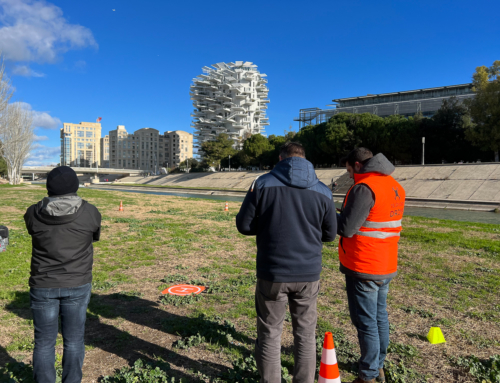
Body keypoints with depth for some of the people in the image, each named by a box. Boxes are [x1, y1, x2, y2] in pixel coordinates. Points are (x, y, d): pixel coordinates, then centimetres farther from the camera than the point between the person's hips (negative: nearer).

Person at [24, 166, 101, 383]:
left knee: (44, 342, 14)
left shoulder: (33, 214, -9)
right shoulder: (90, 213, -12)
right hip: (77, 285, 0)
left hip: (43, 286, 1)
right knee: (74, 340, 13)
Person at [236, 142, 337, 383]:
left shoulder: (263, 184, -7)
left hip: (272, 274, -2)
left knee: (270, 335, 14)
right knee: (305, 334, 19)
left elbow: (243, 225, -4)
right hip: (308, 274, 2)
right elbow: (329, 234, 6)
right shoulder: (322, 191, -1)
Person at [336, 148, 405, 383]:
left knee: (366, 323, 3)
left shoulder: (364, 187, -19)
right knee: (380, 318, 19)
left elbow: (346, 228, -21)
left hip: (363, 269, -9)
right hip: (386, 266, 9)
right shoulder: (396, 187, 9)